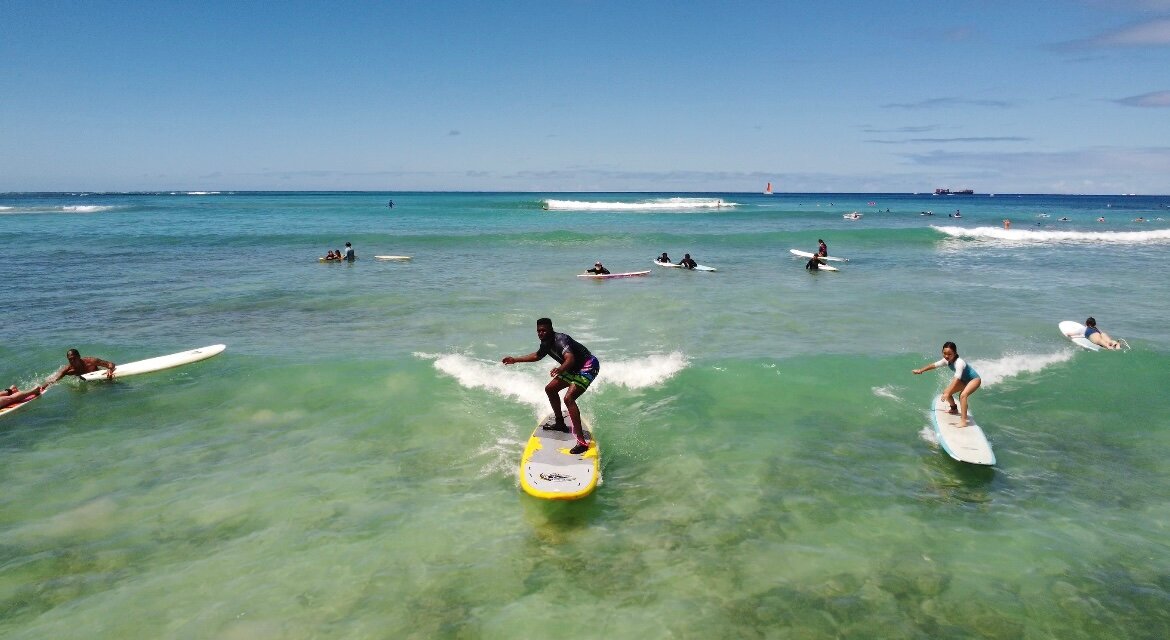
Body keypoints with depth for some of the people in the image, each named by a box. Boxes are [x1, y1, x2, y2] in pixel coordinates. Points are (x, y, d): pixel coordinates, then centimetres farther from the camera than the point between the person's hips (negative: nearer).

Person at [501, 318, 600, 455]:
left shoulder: (560, 340, -26)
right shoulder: (546, 343, 3)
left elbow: (570, 358, -44)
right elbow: (537, 355, 26)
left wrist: (560, 369, -64)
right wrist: (515, 359, 28)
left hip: (588, 366, -10)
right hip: (574, 369, 10)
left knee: (568, 398, -27)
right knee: (550, 389, 16)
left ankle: (582, 442, -33)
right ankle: (560, 424, 32)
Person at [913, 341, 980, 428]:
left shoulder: (959, 362, -36)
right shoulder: (947, 361, -12)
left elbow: (956, 379, -44)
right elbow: (935, 365, 5)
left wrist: (948, 393, -50)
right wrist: (920, 370, 12)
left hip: (974, 379, -9)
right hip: (964, 380, 9)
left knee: (963, 395, -32)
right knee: (946, 392, 8)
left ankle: (963, 421, -34)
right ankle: (954, 409, 36)